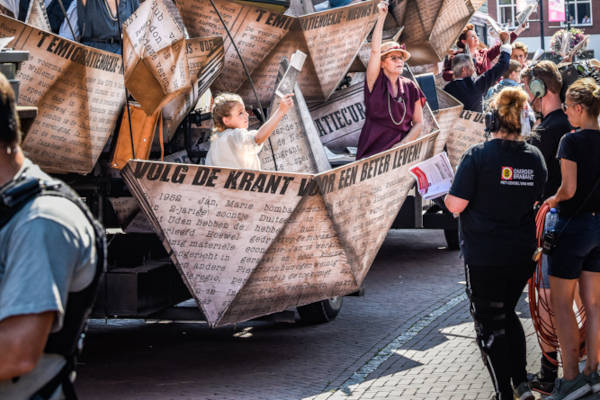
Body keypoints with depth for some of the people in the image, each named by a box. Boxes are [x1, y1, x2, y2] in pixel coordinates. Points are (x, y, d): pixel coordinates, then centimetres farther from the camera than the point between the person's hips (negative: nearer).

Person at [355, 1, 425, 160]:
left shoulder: (410, 88, 10)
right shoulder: (375, 83, 3)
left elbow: (418, 123, 10)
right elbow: (375, 50, -9)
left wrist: (403, 145, -6)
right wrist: (381, 17, -11)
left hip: (402, 147, 2)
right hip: (374, 149, -2)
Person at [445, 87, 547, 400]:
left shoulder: (478, 155, -13)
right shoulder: (534, 156, 2)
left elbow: (456, 205, -15)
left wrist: (446, 197, 6)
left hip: (484, 257, -5)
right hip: (523, 254, 5)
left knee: (490, 323, 5)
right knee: (508, 314, 23)